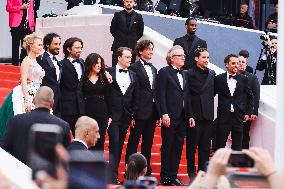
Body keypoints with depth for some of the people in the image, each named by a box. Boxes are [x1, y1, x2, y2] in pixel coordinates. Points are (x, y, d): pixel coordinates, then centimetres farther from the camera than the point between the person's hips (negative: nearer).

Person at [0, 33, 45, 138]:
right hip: (25, 95, -8)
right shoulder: (26, 61, -7)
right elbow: (24, 81, -15)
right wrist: (27, 100, -22)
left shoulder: (36, 61, 17)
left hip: (35, 97, 8)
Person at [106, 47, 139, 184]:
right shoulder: (109, 72, -3)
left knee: (119, 146, 7)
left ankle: (113, 175, 11)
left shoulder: (133, 75, 12)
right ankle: (113, 176, -12)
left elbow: (135, 97, 13)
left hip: (126, 116, 5)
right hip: (113, 115, -5)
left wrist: (133, 115, 7)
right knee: (114, 144, -11)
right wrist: (105, 114, -7)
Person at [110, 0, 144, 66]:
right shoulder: (117, 15, 4)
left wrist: (133, 40, 6)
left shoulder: (138, 16, 6)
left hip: (132, 48, 0)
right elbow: (112, 29, 9)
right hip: (118, 46, 0)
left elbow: (140, 31, 11)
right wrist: (118, 38, 6)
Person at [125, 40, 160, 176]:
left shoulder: (153, 69, 16)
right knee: (134, 141, -2)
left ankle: (146, 171, 16)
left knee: (148, 143, 11)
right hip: (140, 111, -7)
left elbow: (155, 91, 16)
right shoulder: (134, 68, -7)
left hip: (152, 112, 7)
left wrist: (158, 112, 11)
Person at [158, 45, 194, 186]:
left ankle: (173, 176, 12)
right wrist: (164, 114, -17)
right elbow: (161, 95, -10)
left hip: (182, 117, 7)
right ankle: (165, 177, 4)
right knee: (167, 147, -1)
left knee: (178, 148, 7)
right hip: (170, 117, -6)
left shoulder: (184, 74, 17)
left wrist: (189, 115, 11)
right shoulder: (164, 72, -3)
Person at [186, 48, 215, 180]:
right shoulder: (190, 74, -6)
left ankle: (203, 171, 14)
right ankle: (191, 171, 9)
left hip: (207, 115, 5)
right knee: (192, 146, 3)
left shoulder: (212, 74, 12)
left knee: (205, 147, 8)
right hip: (194, 115, -5)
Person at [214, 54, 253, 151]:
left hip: (239, 116, 2)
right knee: (220, 145, 2)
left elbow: (249, 96, 13)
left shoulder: (243, 79, 5)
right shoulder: (219, 79, 1)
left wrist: (248, 112, 8)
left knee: (237, 146, 6)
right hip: (223, 116, -1)